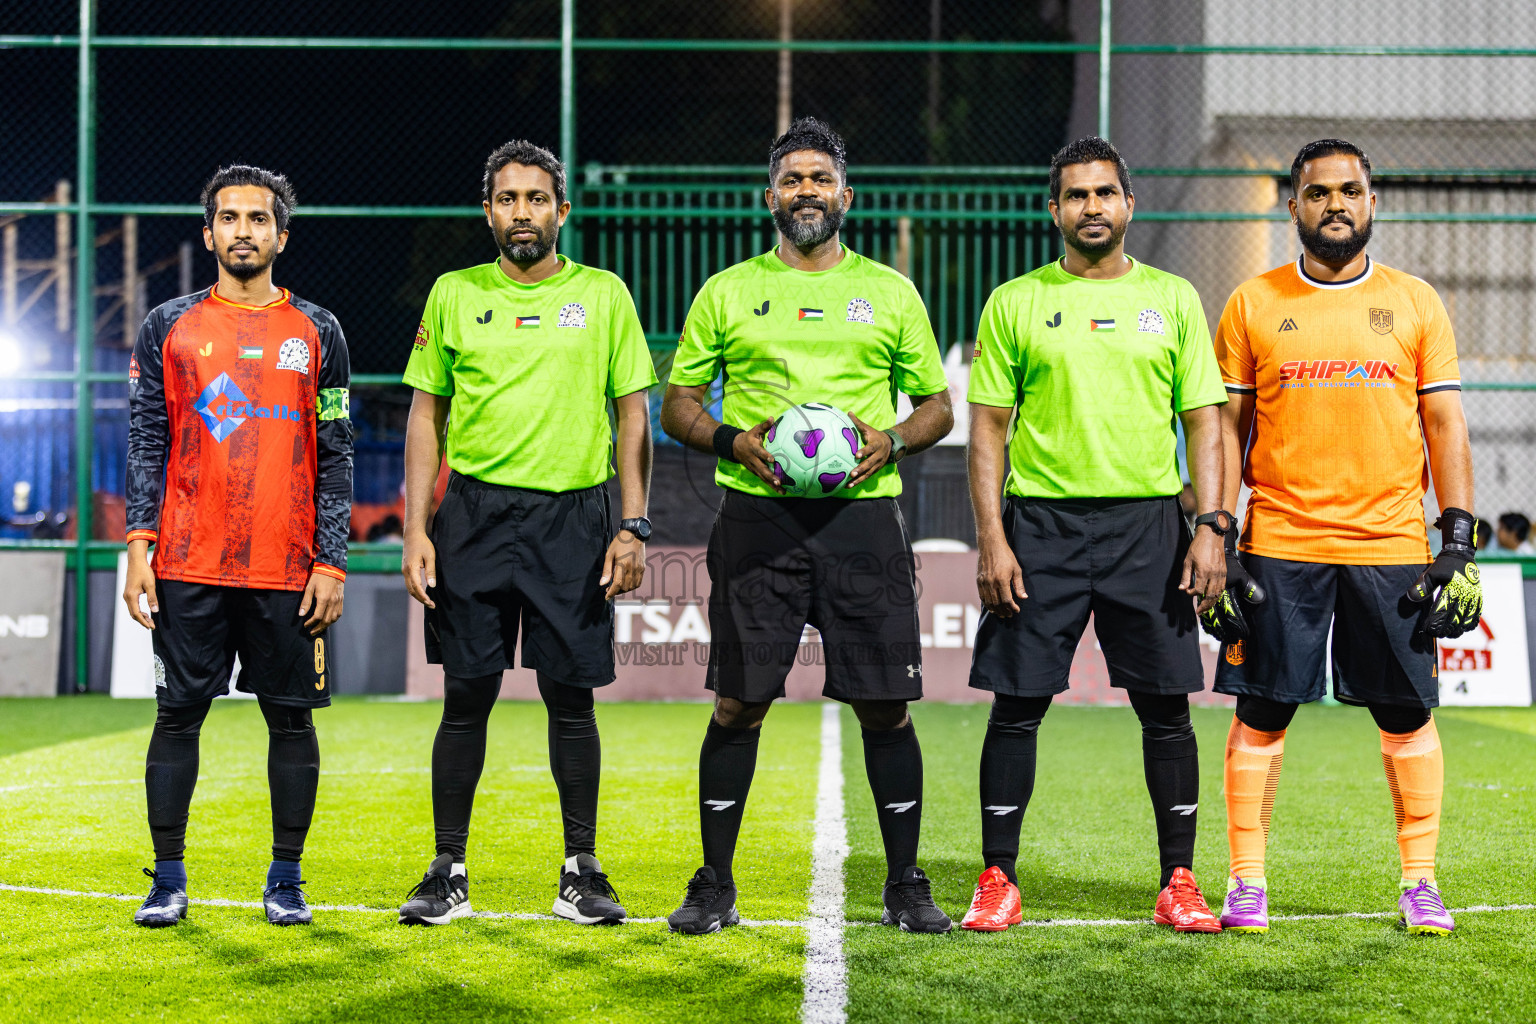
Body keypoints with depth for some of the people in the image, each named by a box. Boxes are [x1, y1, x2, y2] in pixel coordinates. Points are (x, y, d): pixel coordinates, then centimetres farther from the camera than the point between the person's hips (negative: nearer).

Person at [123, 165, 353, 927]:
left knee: (292, 719, 4)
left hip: (288, 570, 0)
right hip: (188, 566, 0)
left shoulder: (317, 333, 7)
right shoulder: (167, 328, 8)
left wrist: (331, 562, -2)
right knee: (178, 715, 2)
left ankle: (286, 879, 15)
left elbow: (336, 457, 5)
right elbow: (146, 445, 6)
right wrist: (140, 542, -5)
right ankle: (168, 879, 12)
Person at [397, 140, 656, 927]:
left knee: (571, 696, 2)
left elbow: (633, 412, 6)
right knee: (466, 695, 2)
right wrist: (416, 529, 0)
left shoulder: (603, 295, 6)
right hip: (474, 513, 1)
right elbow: (426, 413, 9)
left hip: (573, 515, 0)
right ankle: (448, 871, 10)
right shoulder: (454, 295, 8)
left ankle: (581, 871, 13)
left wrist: (633, 526, -3)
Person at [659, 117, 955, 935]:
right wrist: (734, 442, -8)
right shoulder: (727, 292, 10)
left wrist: (891, 442, -6)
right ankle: (715, 884, 10)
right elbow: (676, 406, 11)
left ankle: (905, 884, 11)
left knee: (885, 705, -1)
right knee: (738, 703, -1)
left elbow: (939, 405, 15)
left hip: (863, 514, 1)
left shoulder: (889, 292, 12)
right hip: (757, 520, 0)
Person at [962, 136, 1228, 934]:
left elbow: (1203, 420, 8)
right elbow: (989, 426, 4)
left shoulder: (1173, 299, 9)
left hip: (1149, 522, 1)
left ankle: (1179, 882, 10)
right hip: (1040, 519, -1)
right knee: (1017, 704, 0)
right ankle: (998, 880, 9)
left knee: (1165, 706, 1)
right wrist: (991, 538, -5)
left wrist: (1211, 525, -3)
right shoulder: (1015, 303, 6)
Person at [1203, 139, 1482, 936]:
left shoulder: (1415, 303, 7)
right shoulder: (1252, 304, 6)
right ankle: (1246, 883, 9)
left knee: (1407, 715, 3)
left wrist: (1459, 543, -1)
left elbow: (1445, 424, 7)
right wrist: (1216, 542, -1)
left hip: (1391, 545, 1)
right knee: (1261, 713, 0)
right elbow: (1227, 428, 6)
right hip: (1280, 544, 0)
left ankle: (1419, 884, 13)